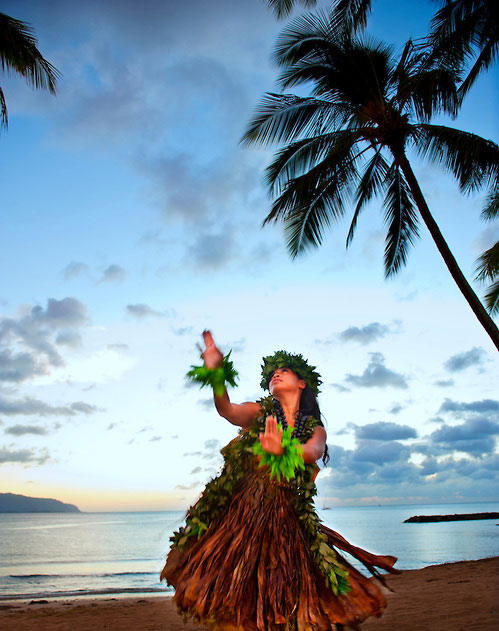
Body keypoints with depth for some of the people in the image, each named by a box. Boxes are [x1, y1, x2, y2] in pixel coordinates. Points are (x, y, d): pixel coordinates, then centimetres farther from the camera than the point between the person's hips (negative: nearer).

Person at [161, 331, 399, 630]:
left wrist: (283, 450, -38)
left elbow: (314, 452, -15)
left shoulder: (315, 429, 10)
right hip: (242, 512, -1)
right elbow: (228, 411, -15)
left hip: (287, 521, 1)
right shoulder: (259, 411, 7)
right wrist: (216, 373, -35)